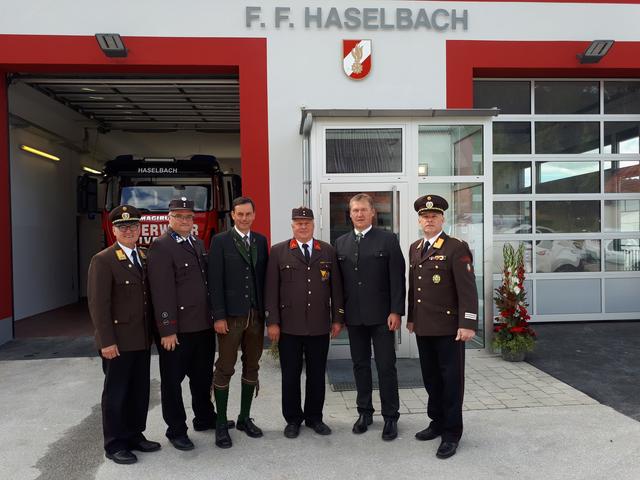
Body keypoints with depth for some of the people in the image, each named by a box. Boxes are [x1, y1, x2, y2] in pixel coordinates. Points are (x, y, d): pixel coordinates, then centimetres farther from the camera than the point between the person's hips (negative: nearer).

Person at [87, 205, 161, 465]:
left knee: (140, 391, 14)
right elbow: (98, 303, -14)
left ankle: (135, 435, 29)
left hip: (142, 339, 6)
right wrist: (107, 341, -17)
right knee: (116, 393, 6)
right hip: (118, 341, -6)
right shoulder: (103, 260, -10)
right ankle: (114, 445, 20)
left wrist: (152, 332, 9)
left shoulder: (144, 257, 10)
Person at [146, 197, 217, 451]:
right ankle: (176, 430, 24)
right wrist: (167, 330, -20)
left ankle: (204, 418, 39)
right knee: (173, 380, 9)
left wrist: (214, 316, 14)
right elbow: (162, 292, -17)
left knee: (203, 376, 21)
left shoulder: (198, 243, 12)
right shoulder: (161, 246, -12)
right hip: (176, 329, -7)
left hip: (204, 325, 8)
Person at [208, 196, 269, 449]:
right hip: (231, 315, -4)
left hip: (256, 314, 4)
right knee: (225, 369, 2)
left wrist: (266, 310, 5)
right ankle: (221, 423, 15)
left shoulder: (261, 241, 9)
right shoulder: (220, 241, -3)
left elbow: (264, 276, 9)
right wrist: (219, 316, -12)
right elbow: (215, 282, -7)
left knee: (251, 367, 12)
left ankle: (245, 418, 26)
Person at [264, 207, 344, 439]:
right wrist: (272, 322, -6)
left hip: (320, 326, 2)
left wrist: (337, 319, 4)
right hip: (289, 326, -1)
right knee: (290, 375, 9)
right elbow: (271, 289, -2)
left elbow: (336, 288, 7)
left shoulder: (328, 251, 7)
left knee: (317, 374, 11)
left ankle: (314, 417, 29)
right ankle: (293, 419, 25)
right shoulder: (278, 251, 1)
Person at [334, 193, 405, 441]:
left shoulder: (388, 239, -2)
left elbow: (397, 278, -6)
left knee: (386, 367, 3)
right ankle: (364, 412, 28)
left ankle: (390, 417, 17)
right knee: (360, 365, 13)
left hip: (381, 315, -3)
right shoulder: (341, 243, 9)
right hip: (354, 316, 4)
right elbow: (338, 280, 9)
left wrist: (396, 311, -11)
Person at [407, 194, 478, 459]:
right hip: (423, 327, 6)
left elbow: (467, 289, -14)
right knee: (431, 377, 16)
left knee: (451, 379, 5)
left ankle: (452, 433, 17)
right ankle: (437, 422, 32)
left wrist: (468, 324, -19)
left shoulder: (456, 248, -9)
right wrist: (411, 317, 16)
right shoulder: (414, 248, 12)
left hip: (448, 327, -6)